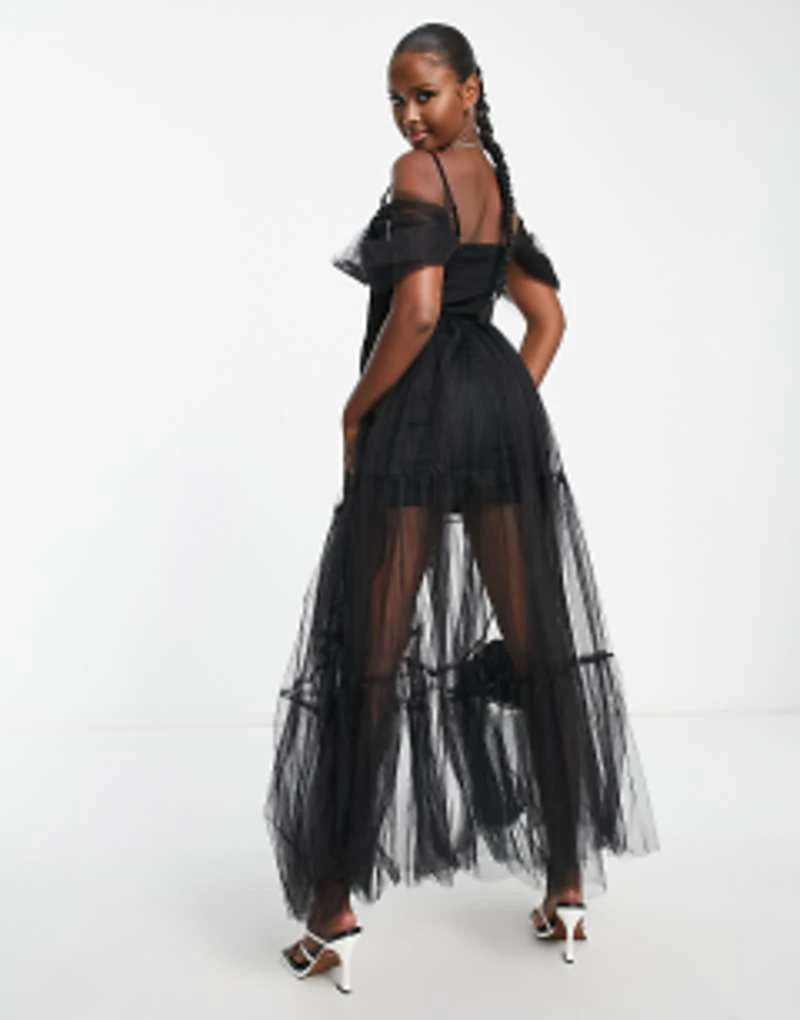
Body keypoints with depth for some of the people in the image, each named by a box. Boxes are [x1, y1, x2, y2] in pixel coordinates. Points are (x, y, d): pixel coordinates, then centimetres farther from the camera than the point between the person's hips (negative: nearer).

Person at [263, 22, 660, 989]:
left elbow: (417, 309, -19)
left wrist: (355, 409, -7)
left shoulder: (418, 173, -5)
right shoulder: (499, 185, 21)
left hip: (420, 414, -8)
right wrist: (506, 412, 17)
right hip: (505, 407, 8)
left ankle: (333, 915, 5)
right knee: (540, 647, 7)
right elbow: (549, 318, 22)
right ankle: (569, 888, 18)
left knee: (368, 663, -3)